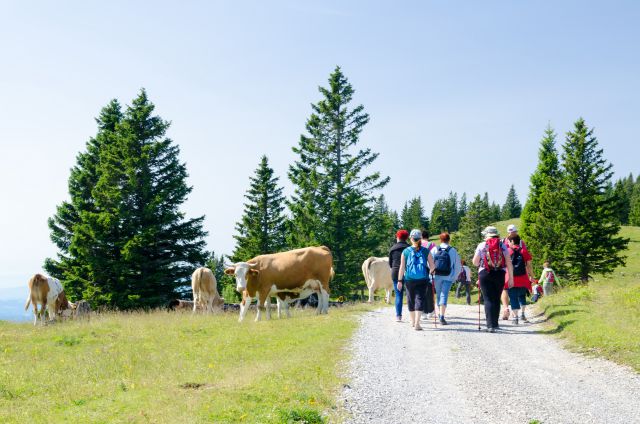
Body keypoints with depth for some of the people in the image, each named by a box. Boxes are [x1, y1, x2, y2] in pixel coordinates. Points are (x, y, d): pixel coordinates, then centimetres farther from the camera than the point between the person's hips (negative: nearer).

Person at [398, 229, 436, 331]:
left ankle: (413, 321, 28)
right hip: (422, 280, -1)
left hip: (409, 279, 1)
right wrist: (429, 273, 20)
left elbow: (402, 268, -2)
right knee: (420, 299, -2)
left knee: (411, 300, 14)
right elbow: (432, 267, 0)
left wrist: (400, 280, 2)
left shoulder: (405, 251, 1)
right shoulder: (426, 251, 0)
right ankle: (417, 323, -15)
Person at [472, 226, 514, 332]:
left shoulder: (481, 246, 2)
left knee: (488, 299, -1)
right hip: (500, 274, 2)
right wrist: (511, 278, 4)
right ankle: (495, 323, 22)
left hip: (485, 274, -2)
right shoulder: (502, 246, 6)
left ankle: (490, 325, -11)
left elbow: (475, 262, 3)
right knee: (497, 299, 14)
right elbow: (509, 263, 1)